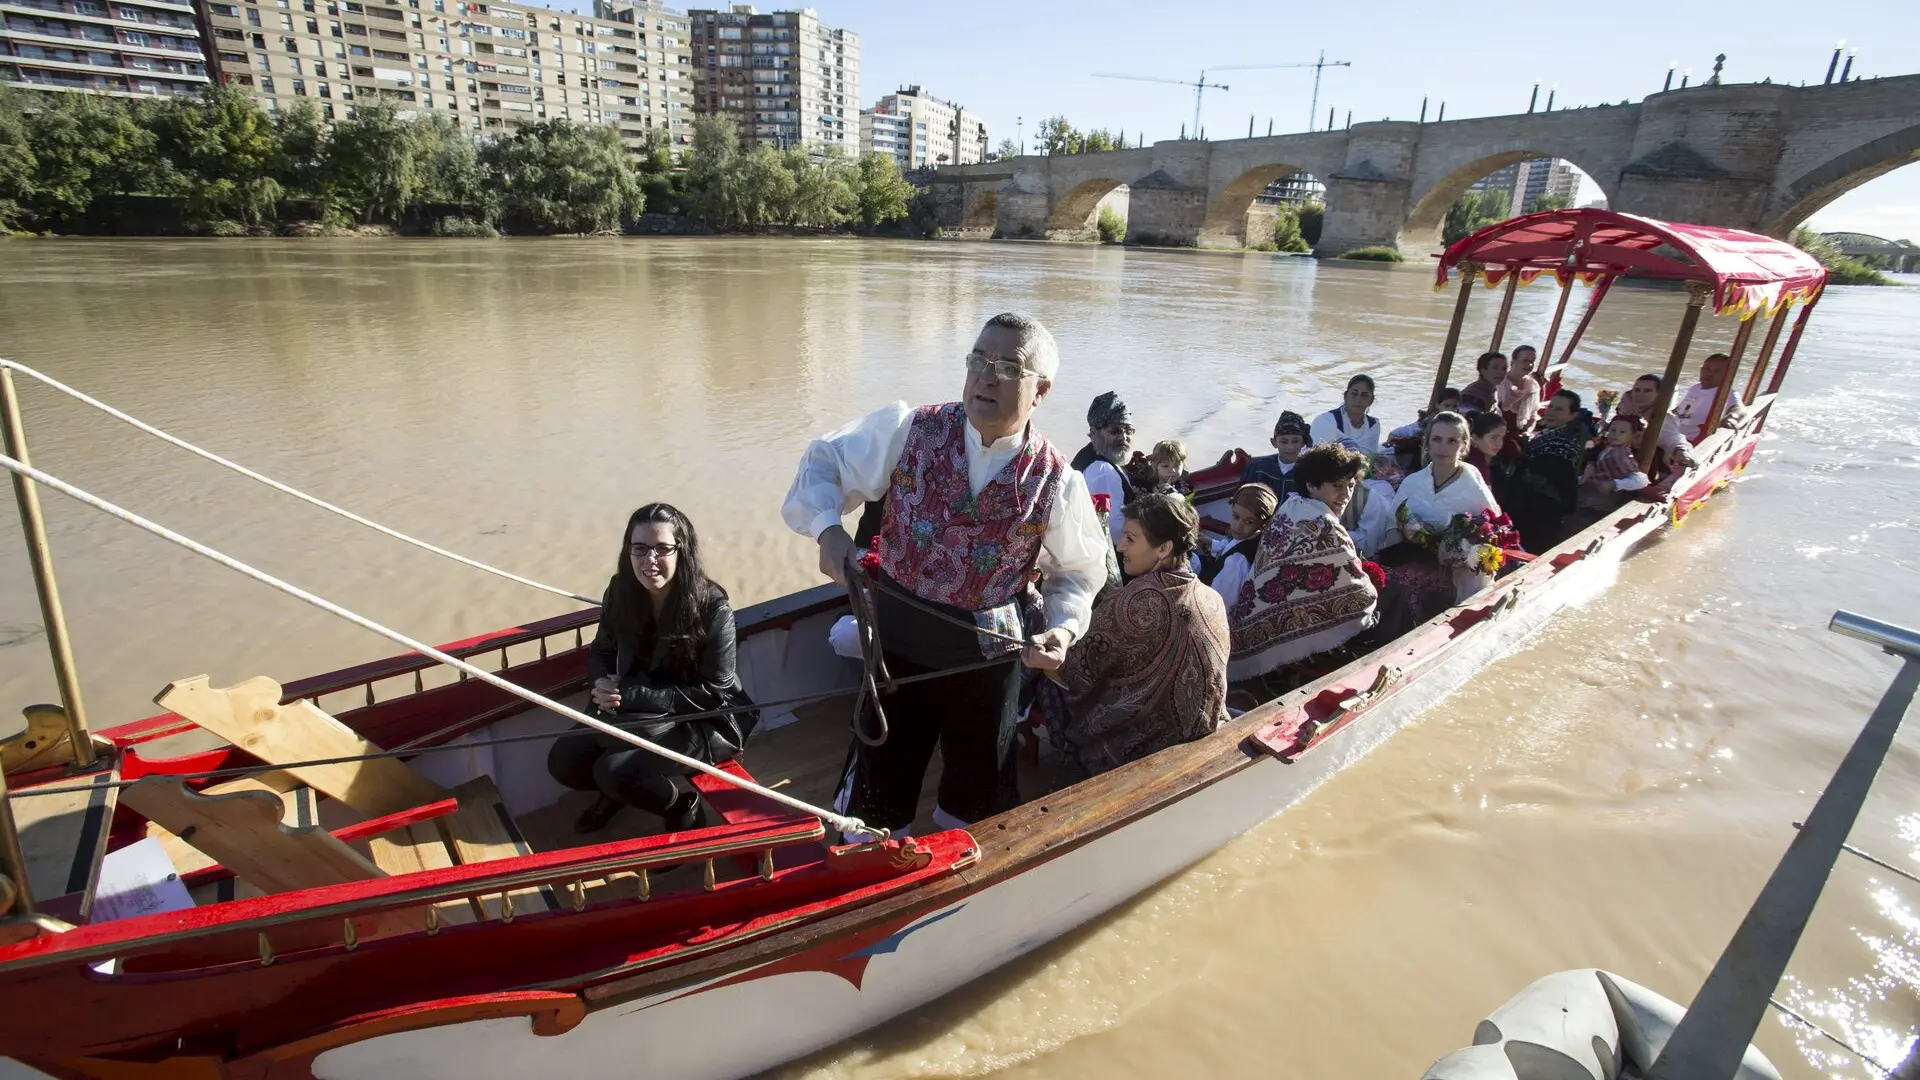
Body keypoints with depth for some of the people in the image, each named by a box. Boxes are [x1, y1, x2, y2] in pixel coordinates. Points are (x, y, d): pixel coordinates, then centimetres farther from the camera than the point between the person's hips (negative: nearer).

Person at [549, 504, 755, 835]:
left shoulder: (712, 608, -23)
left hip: (704, 723, -6)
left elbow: (712, 694, -20)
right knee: (563, 760, -9)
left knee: (615, 769, -24)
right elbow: (601, 651, 9)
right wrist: (603, 686, -15)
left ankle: (682, 805, 6)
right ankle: (616, 791, 24)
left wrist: (633, 696, -26)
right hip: (635, 712, 6)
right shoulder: (620, 591, -7)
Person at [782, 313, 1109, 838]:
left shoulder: (1057, 482, -11)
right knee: (880, 774, 17)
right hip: (898, 637, 0)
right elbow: (825, 460, 0)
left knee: (978, 780, 22)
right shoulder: (908, 431, -12)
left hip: (989, 651, 0)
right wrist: (826, 526, -18)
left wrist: (1063, 626, -14)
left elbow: (1079, 570, 3)